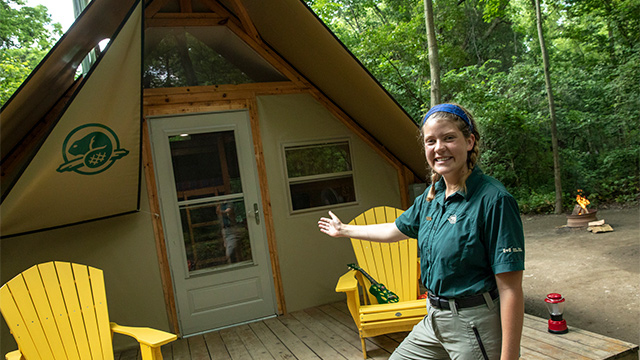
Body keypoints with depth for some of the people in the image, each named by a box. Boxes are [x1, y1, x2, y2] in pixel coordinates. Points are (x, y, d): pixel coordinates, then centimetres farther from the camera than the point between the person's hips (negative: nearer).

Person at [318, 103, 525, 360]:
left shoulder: (493, 200, -20)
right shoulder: (431, 196, 2)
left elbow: (510, 288, -21)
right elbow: (396, 230, 19)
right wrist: (343, 230, 29)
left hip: (476, 326, -7)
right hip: (434, 319, 7)